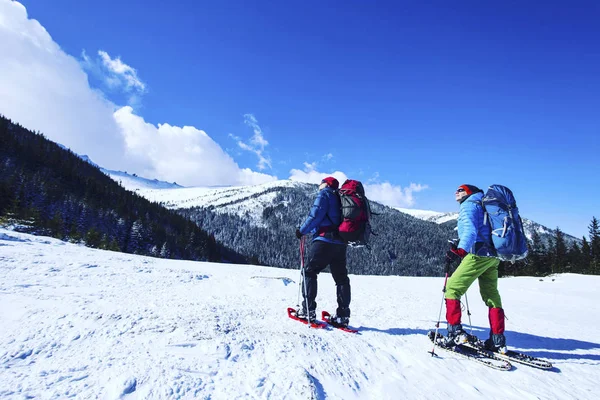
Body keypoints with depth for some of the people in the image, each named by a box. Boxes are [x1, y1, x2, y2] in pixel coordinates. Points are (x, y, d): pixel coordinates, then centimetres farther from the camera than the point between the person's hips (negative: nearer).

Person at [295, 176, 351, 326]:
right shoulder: (340, 198, 24)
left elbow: (316, 215, -11)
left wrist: (302, 230, -4)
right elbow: (339, 219, 19)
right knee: (341, 278, 9)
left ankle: (308, 310, -2)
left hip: (324, 240, -7)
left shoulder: (324, 194, 1)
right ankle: (343, 315, 7)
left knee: (309, 272, 1)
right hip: (341, 243, 8)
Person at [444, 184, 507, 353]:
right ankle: (498, 340, 15)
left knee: (452, 288, -2)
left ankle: (455, 331, -6)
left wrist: (459, 250, -35)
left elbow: (470, 230, -22)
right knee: (491, 295, 14)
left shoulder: (469, 205, -3)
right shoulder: (484, 205, 24)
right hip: (493, 256, 9)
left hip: (478, 255, -9)